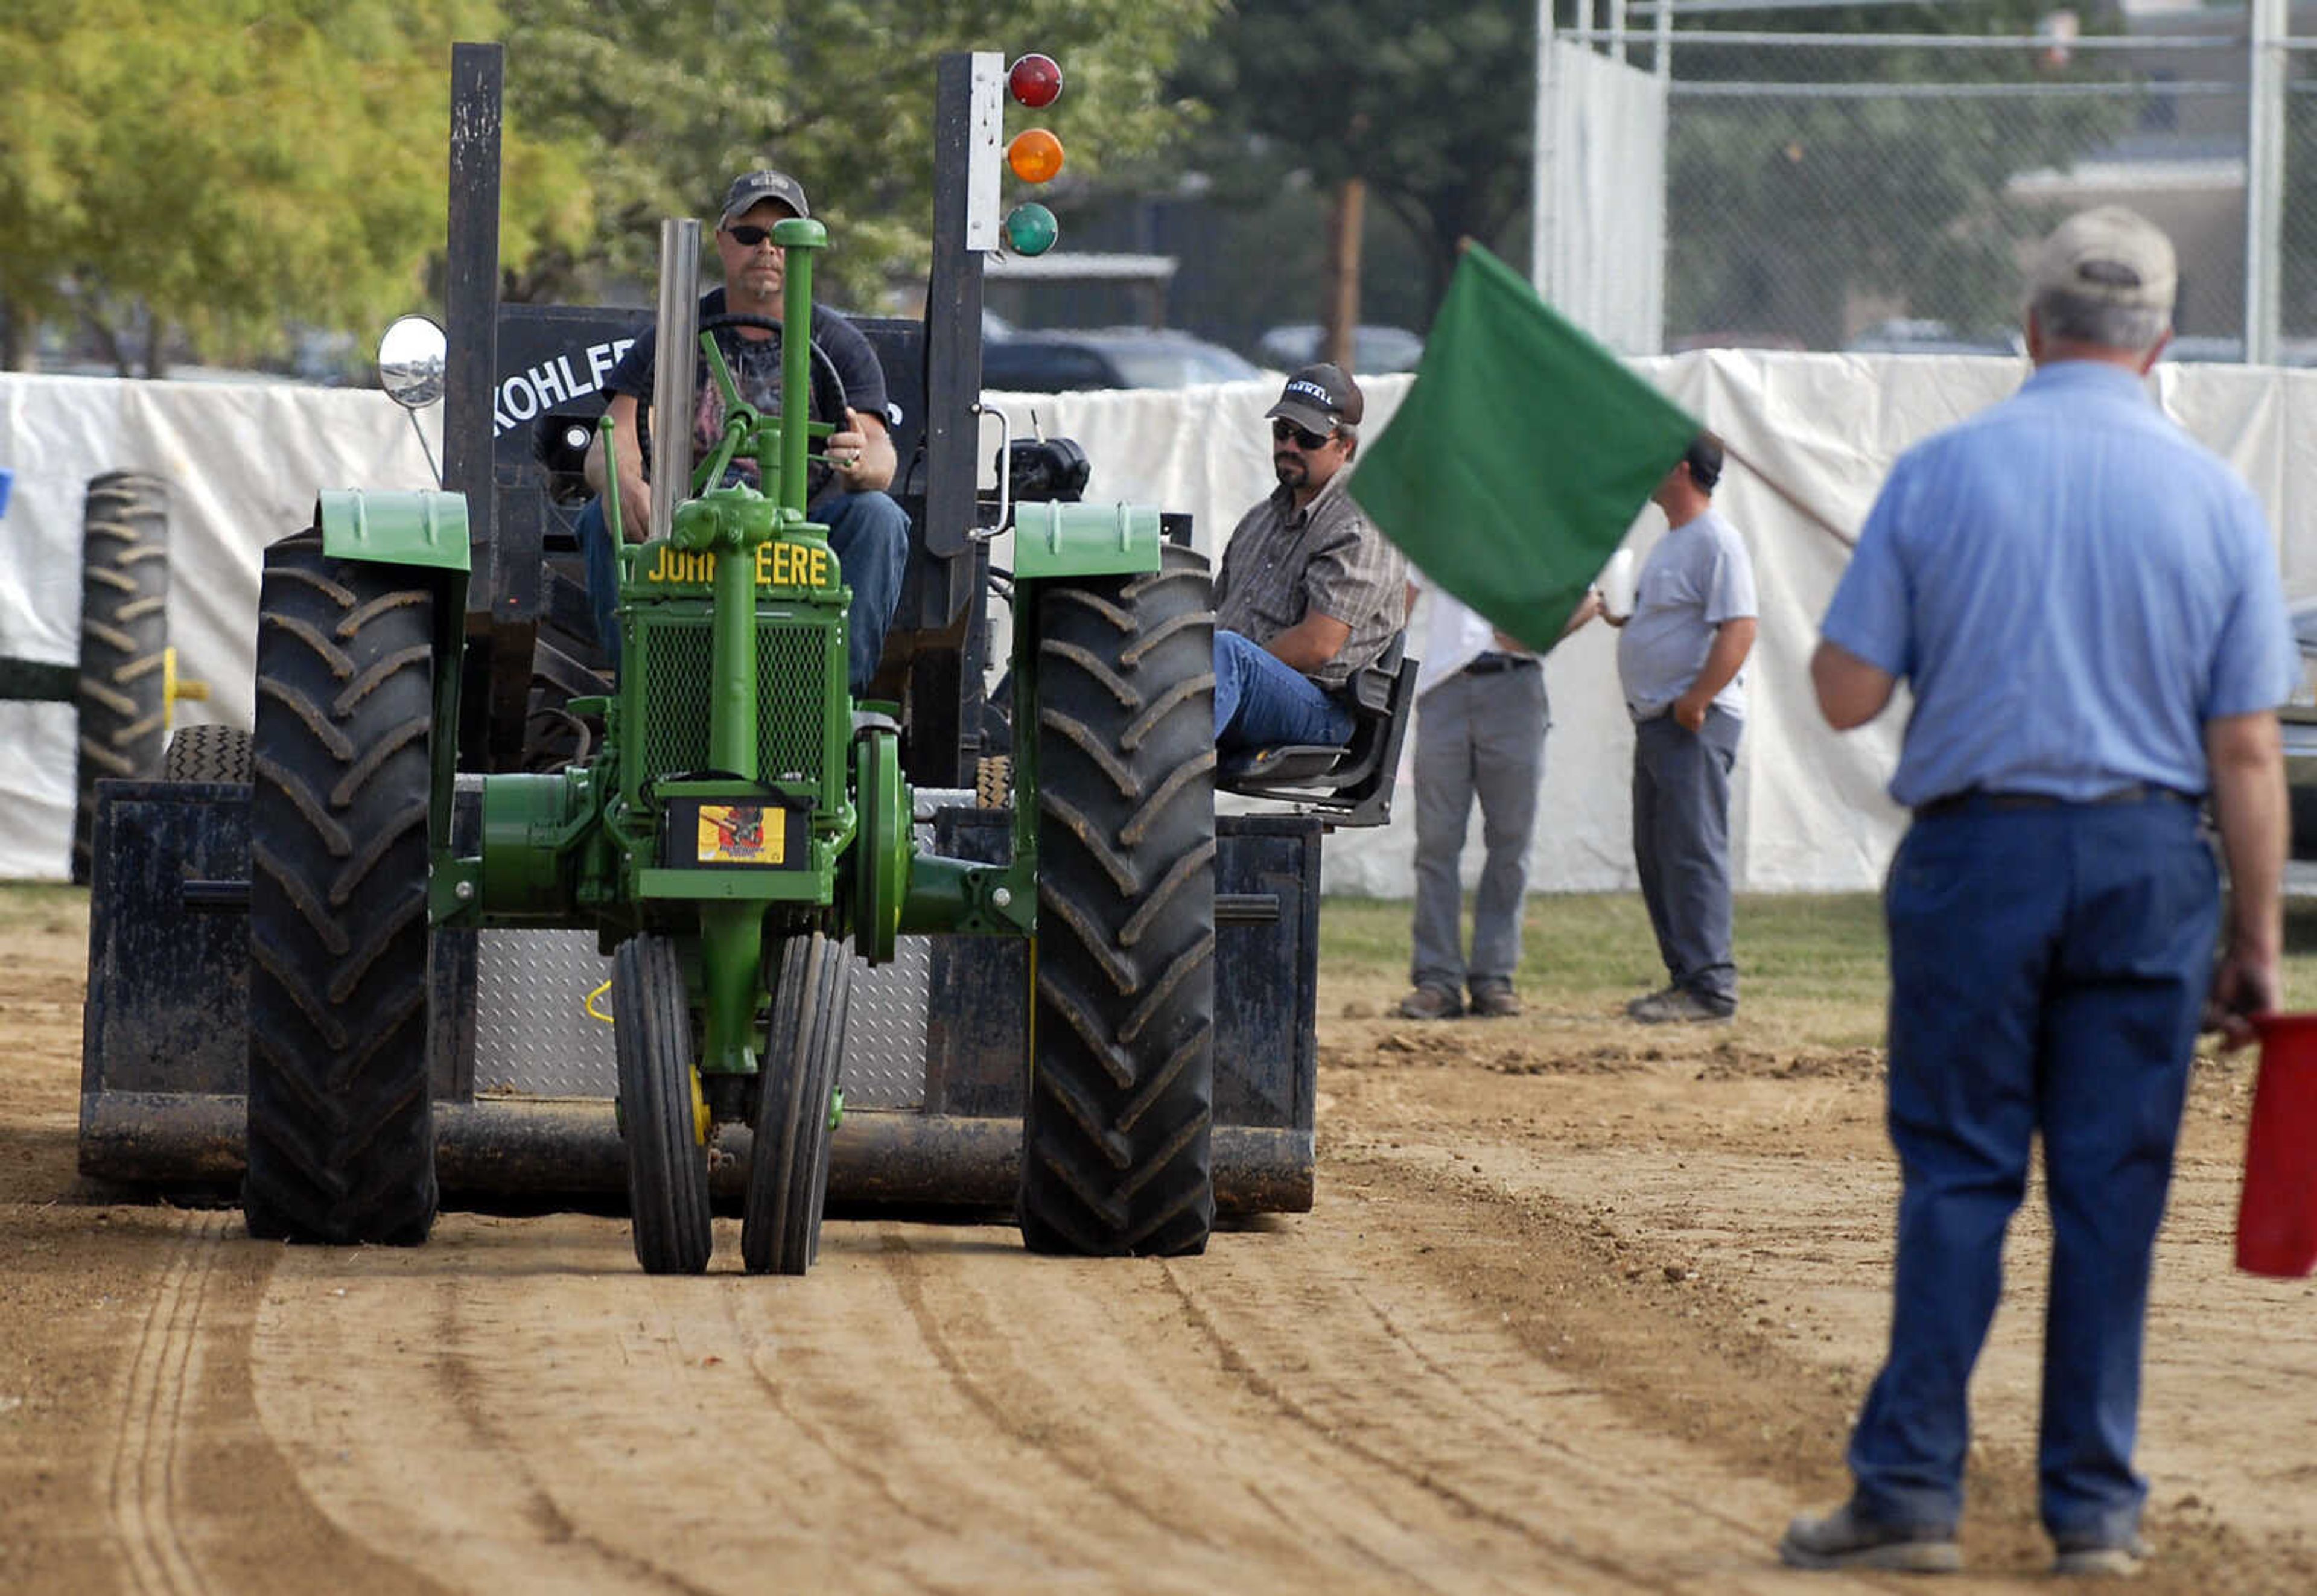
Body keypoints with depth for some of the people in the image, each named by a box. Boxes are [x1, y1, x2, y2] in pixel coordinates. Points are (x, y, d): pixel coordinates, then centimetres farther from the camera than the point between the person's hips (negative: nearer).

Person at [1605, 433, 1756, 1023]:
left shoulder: (1717, 542, -13)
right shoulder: (1671, 543, 20)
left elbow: (1738, 629, -21)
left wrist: (1695, 701, -24)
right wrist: (1619, 619, 14)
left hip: (1696, 724, -11)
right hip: (1656, 722, 11)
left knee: (1693, 850, -13)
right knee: (1655, 854, 12)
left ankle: (1710, 985, -14)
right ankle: (1685, 976, 16)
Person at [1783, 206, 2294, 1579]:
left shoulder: (1941, 474, -2)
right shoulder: (2216, 498, 0)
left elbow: (1847, 693, -3)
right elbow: (2247, 751, -1)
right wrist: (2258, 937, 4)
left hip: (1976, 858, -1)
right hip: (2148, 869, 1)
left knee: (1957, 1175, 5)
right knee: (2112, 1192, 5)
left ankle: (1912, 1489, 1)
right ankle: (2095, 1507, 7)